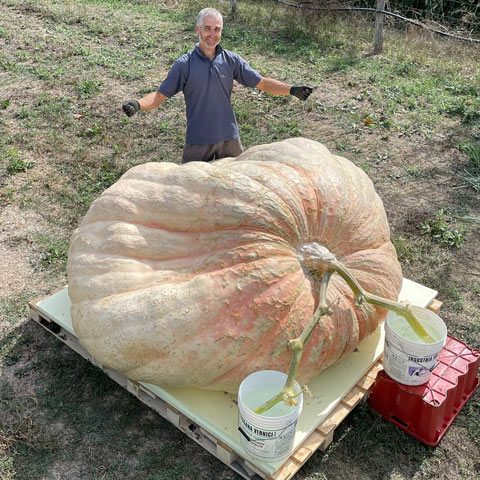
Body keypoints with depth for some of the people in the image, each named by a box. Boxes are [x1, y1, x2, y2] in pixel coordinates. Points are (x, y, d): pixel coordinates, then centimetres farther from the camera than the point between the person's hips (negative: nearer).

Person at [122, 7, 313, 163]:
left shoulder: (231, 60, 2)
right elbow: (160, 95, -5)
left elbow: (262, 83, 3)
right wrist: (137, 104, -24)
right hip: (197, 141, -2)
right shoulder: (184, 64, -4)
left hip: (229, 138, 2)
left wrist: (292, 90, -9)